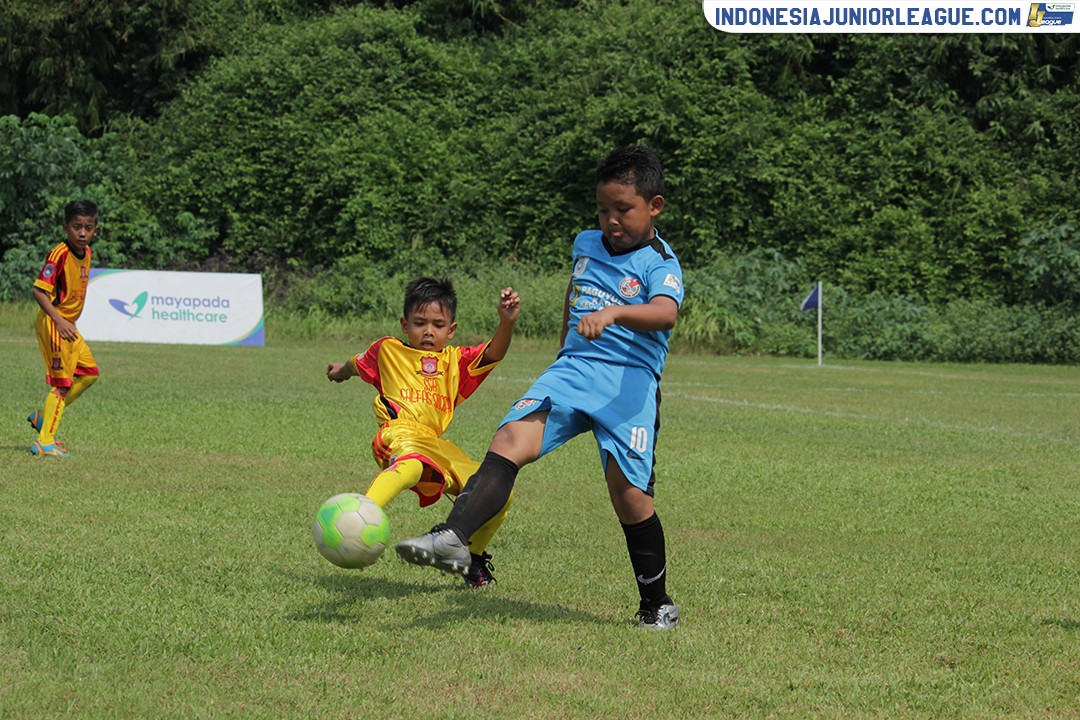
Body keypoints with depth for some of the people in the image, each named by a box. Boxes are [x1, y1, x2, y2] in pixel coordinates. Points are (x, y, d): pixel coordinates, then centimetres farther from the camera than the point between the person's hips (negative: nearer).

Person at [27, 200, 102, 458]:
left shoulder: (86, 253, 7)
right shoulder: (59, 254, -19)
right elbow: (39, 291, -22)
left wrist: (70, 323, 18)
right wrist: (59, 320, -30)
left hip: (69, 325, 9)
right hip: (53, 323, -9)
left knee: (89, 373, 14)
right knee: (62, 383, -8)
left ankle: (42, 416, 22)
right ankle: (45, 442, -3)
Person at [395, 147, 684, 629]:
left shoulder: (659, 264, -6)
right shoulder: (586, 245, 15)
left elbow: (665, 314, -28)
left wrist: (614, 313, -46)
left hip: (629, 380, -5)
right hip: (572, 368, 5)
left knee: (627, 490, -10)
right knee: (511, 438, -19)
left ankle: (658, 604, 8)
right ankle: (452, 538, -34)